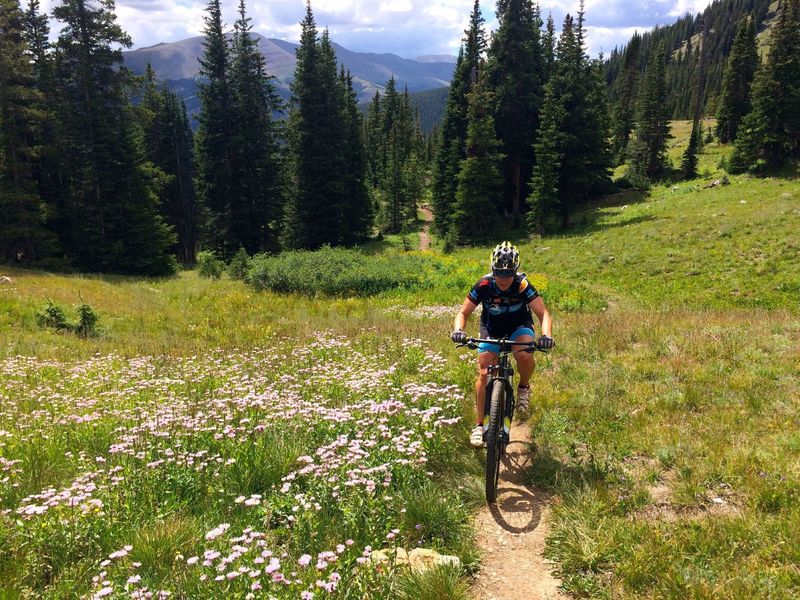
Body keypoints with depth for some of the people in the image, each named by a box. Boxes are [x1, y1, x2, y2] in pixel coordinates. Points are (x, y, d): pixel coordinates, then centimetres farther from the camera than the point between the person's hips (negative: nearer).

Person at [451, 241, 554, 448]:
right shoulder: (484, 285, -25)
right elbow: (463, 313, -20)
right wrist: (458, 330, -41)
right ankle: (479, 425, 1)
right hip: (492, 330, 1)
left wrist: (546, 335, -49)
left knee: (525, 356, -34)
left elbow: (543, 313, -29)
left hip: (519, 327, -1)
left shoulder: (523, 285, -27)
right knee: (484, 374, -12)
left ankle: (524, 388, -1)